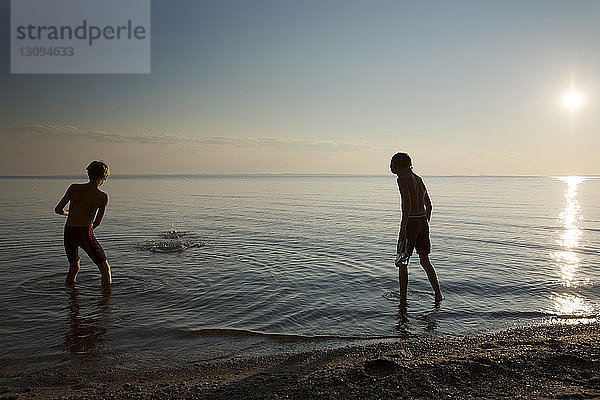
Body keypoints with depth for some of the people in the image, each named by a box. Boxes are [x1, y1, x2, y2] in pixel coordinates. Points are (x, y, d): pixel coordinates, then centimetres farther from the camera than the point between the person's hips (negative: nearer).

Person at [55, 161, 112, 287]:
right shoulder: (103, 197, -8)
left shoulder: (74, 188, -1)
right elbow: (97, 222, 1)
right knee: (105, 268, 9)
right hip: (85, 233, -5)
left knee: (73, 267, 25)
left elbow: (58, 210, 3)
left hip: (68, 232, 5)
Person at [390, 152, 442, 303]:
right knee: (425, 260, 17)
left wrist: (403, 227, -24)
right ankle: (438, 294, 17)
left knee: (402, 262, 4)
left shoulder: (403, 179, -10)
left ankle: (403, 298, 11)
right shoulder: (419, 179, 15)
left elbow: (407, 202, -23)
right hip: (423, 220, 8)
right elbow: (428, 205, 20)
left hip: (411, 221, -8)